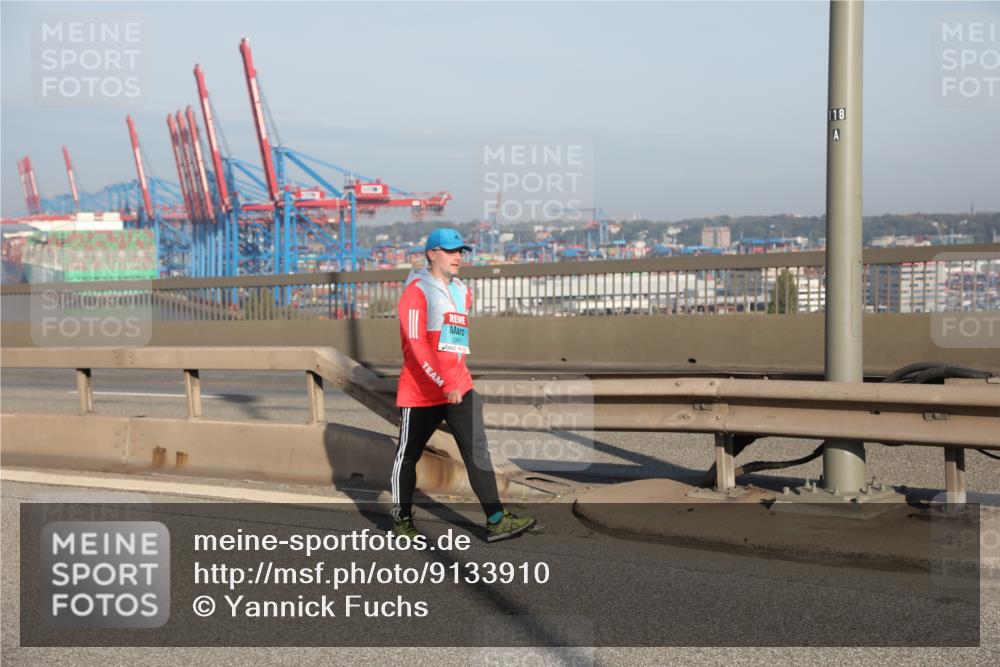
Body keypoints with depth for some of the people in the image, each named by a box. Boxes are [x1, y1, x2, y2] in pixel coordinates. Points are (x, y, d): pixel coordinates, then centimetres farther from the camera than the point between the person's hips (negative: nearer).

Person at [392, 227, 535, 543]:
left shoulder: (463, 293, 13)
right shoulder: (416, 292, -10)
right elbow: (417, 345, -19)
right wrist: (444, 383, -24)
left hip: (459, 387, 6)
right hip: (420, 392, -6)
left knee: (477, 450, -5)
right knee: (408, 455, 7)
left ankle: (496, 520, -10)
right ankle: (402, 519, 22)